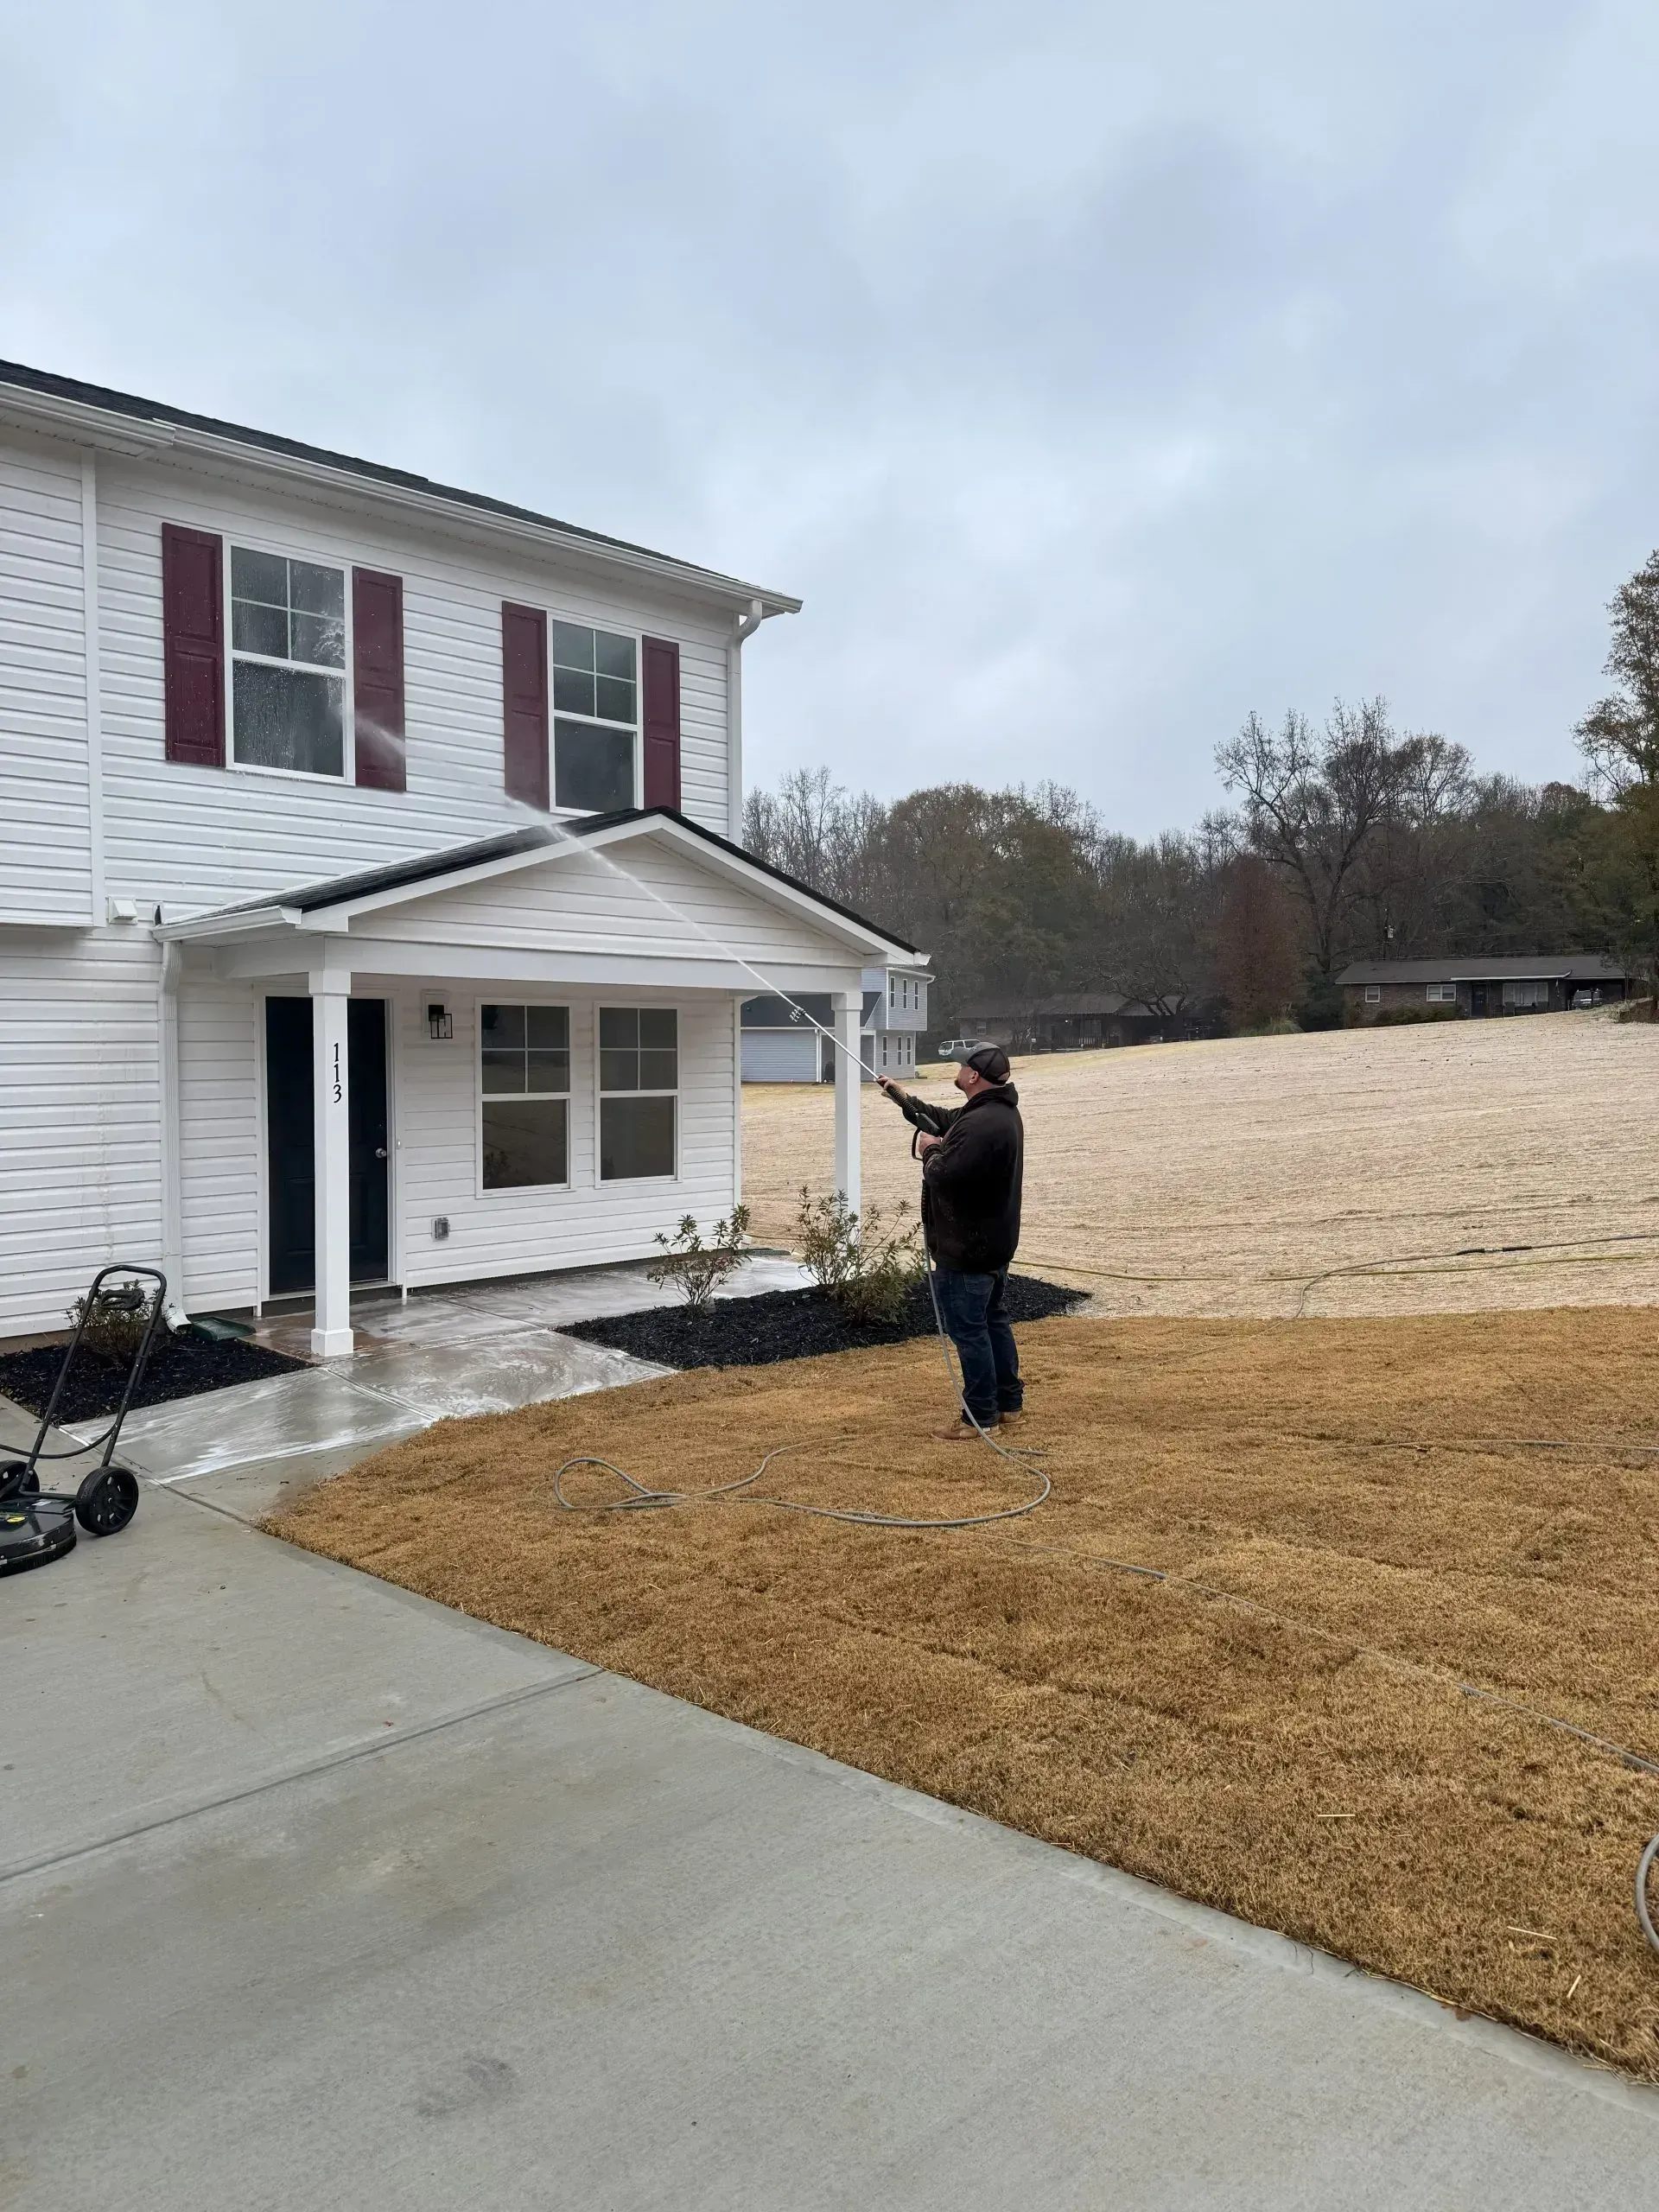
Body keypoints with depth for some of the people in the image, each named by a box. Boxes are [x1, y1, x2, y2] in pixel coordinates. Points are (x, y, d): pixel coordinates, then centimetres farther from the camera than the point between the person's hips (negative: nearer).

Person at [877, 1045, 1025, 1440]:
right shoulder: (1003, 1112, 9)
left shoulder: (978, 1125, -27)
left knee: (968, 1330, -2)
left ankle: (981, 1415, 5)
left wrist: (931, 1151, -7)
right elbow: (943, 1118, 23)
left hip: (966, 1250, -11)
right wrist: (898, 1095, 27)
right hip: (996, 1244, 11)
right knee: (994, 1321, 19)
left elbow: (943, 1176, -29)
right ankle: (1009, 1402, 29)